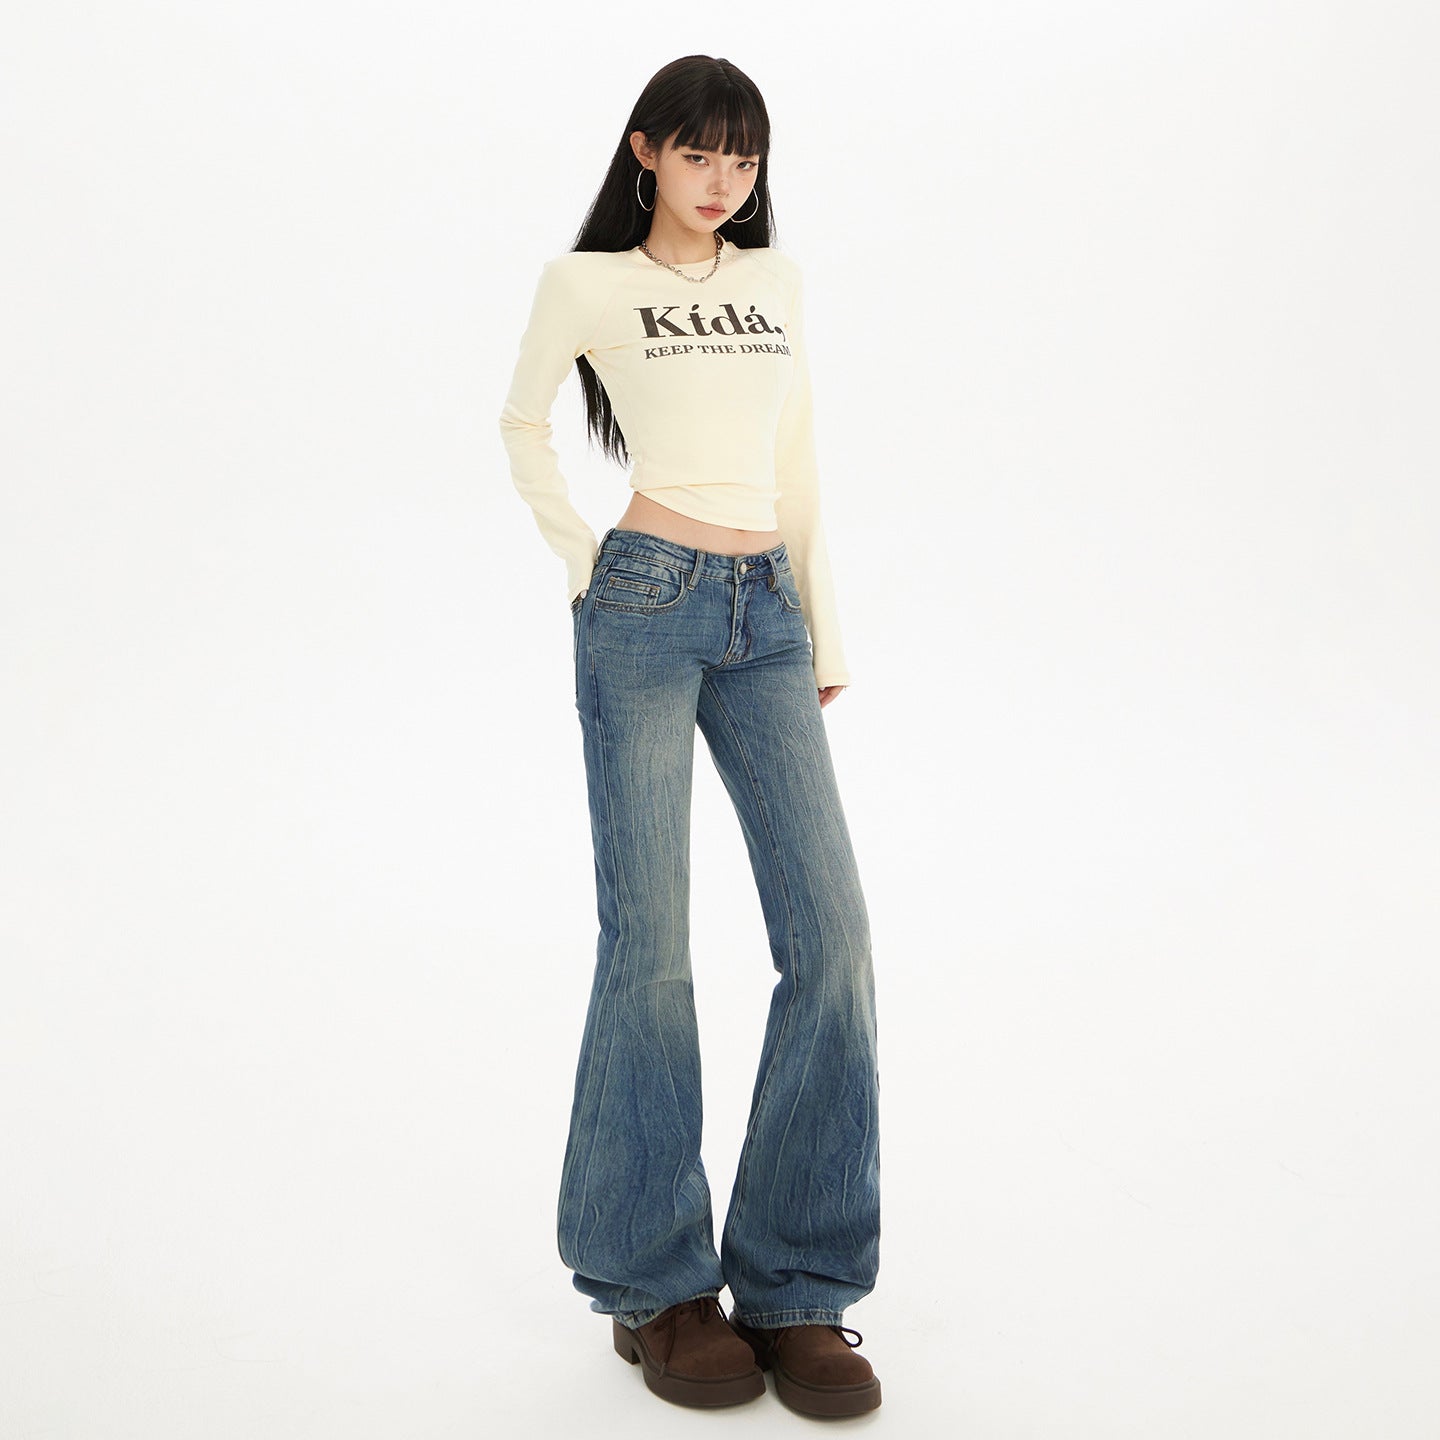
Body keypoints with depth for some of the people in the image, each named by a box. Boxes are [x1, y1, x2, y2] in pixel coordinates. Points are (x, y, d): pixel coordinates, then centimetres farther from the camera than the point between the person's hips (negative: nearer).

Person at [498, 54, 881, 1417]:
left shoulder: (778, 281, 18)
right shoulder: (586, 282, 7)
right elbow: (523, 425, 18)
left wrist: (824, 630, 16)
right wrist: (577, 555, 6)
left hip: (767, 615, 4)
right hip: (645, 605, -4)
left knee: (831, 934, -6)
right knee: (650, 944, -4)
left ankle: (795, 1287, 5)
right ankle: (656, 1284, 11)